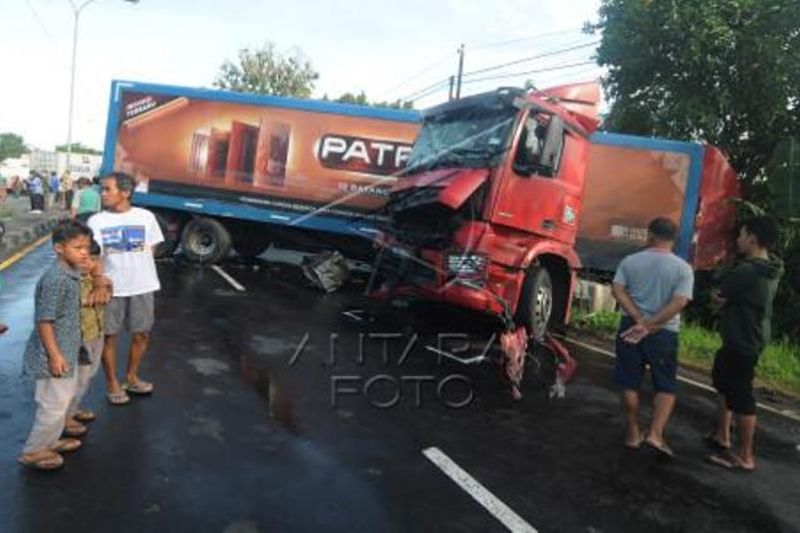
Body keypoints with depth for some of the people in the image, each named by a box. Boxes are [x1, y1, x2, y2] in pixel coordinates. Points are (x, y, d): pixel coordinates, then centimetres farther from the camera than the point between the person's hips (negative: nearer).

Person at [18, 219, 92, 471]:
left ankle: (51, 441, 38)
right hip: (54, 354, -10)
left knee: (63, 398, 22)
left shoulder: (71, 274, 5)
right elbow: (44, 320, -23)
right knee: (54, 404, 2)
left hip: (66, 351, 10)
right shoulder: (55, 279, -23)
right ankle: (33, 451, 19)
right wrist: (54, 355, -21)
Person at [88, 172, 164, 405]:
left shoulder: (145, 217, -2)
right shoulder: (96, 221, -5)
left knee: (142, 334, 12)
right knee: (109, 336, 7)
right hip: (112, 287, -1)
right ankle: (112, 384, 25)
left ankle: (131, 377, 33)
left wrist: (138, 270, 2)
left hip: (142, 285, 2)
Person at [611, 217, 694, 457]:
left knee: (630, 384, 12)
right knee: (666, 387, 12)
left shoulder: (630, 261, 0)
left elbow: (617, 290, -11)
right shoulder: (683, 268, -4)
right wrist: (650, 325, -15)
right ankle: (655, 434, 1)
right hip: (664, 333, -1)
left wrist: (639, 321, -15)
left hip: (630, 327, 2)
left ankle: (633, 434, 20)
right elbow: (679, 303, -15)